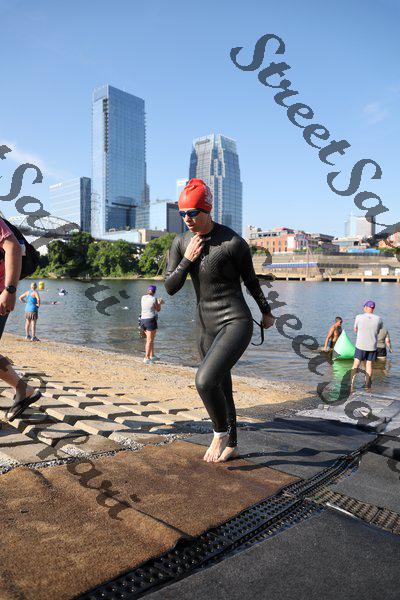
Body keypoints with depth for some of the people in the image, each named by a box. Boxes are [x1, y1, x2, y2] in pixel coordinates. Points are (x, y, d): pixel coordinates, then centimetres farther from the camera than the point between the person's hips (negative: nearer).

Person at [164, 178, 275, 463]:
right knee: (222, 389, 17)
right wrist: (187, 260, -14)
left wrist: (266, 312, 13)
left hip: (236, 323, -6)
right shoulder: (181, 243, 2)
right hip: (206, 326, 6)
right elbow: (170, 288, 2)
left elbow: (251, 280, 0)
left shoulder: (233, 242, -15)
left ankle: (220, 432, 6)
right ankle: (231, 445, 38)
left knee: (205, 380, -24)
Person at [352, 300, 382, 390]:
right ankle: (367, 385, 19)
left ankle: (352, 382, -2)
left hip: (360, 345, -2)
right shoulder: (378, 319, -3)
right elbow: (378, 332, 12)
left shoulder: (359, 317, -9)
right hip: (372, 346, 2)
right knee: (369, 364, 12)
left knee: (356, 364, 6)